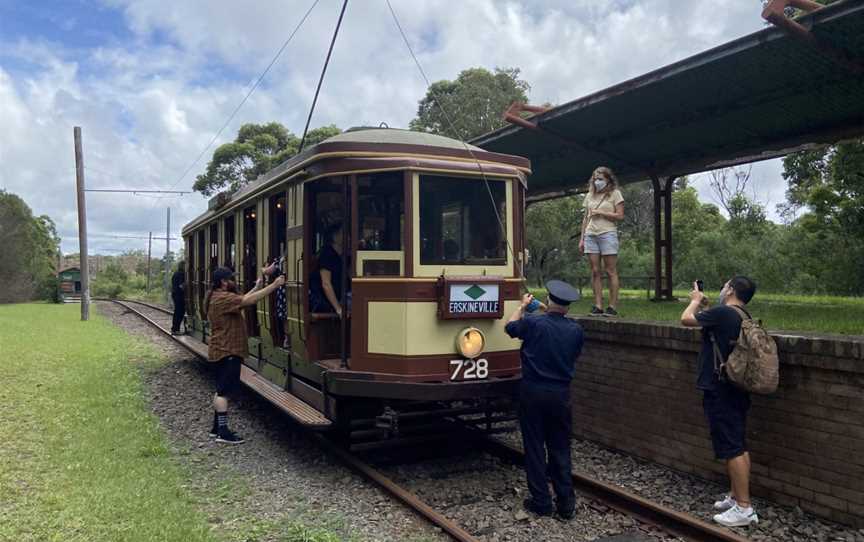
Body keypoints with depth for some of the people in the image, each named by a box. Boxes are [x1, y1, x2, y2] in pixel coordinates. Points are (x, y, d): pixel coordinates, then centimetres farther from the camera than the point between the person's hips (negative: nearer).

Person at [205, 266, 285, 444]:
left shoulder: (218, 297, 14)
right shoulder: (223, 298, -19)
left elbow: (242, 300, 21)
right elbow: (248, 301, -28)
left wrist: (256, 287, 15)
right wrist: (274, 285, -27)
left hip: (223, 351, 11)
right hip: (227, 352, -11)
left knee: (221, 390, 16)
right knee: (223, 391, -8)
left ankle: (217, 427, 23)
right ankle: (223, 432, -5)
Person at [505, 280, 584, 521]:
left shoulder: (533, 323, -13)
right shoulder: (575, 330, -3)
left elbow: (510, 327, 7)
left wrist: (522, 306, 23)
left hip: (532, 392, -3)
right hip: (561, 393, 3)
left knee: (535, 447, 7)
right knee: (560, 448, 13)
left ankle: (541, 502, 13)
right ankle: (566, 503, 16)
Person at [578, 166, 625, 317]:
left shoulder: (615, 193, 3)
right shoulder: (589, 195, 17)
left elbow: (620, 216, -4)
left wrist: (600, 213, -9)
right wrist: (582, 238, 12)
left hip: (607, 234, -5)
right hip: (590, 235, 5)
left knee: (611, 271, -3)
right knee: (595, 271, 2)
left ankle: (613, 307, -1)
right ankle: (598, 306, 4)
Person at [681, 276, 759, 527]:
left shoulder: (722, 312, -18)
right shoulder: (745, 317, 9)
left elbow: (686, 319, -6)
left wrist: (696, 300, 12)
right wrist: (702, 304, 26)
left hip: (720, 392, -10)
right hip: (736, 391, 10)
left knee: (733, 450, -5)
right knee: (738, 447, 16)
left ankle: (744, 508, 0)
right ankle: (735, 496, 27)